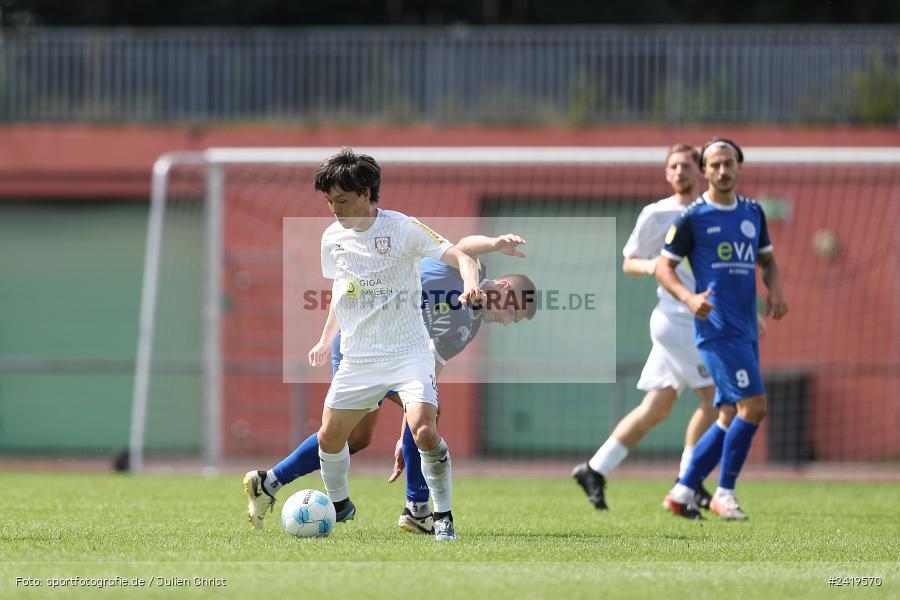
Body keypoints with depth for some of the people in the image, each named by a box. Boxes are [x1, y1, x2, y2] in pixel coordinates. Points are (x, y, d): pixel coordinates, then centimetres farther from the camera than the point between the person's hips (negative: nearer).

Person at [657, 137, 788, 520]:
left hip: (746, 330, 7)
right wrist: (689, 297, -19)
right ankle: (724, 494, -6)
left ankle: (682, 492, 14)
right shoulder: (692, 217, -4)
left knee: (730, 418, 7)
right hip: (717, 328, -7)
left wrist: (775, 291, 3)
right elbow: (663, 266, -1)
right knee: (753, 406, -16)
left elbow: (767, 260, 24)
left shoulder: (753, 213, 13)